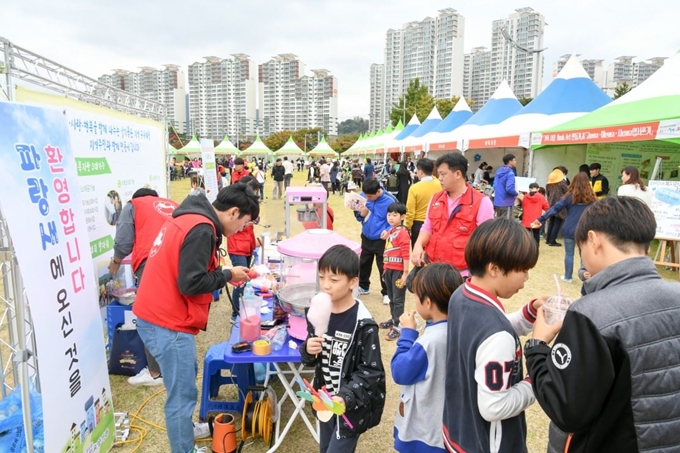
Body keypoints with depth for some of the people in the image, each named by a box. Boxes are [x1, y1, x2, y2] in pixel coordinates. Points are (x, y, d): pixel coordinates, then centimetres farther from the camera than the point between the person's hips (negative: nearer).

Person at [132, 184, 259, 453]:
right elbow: (191, 283, -24)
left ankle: (184, 430, 43)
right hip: (167, 323, -11)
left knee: (185, 378, 25)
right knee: (182, 394, 2)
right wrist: (227, 275, -10)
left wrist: (223, 275, 6)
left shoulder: (190, 219, 11)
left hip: (157, 316, 11)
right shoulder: (201, 229, -21)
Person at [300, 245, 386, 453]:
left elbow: (371, 371, -18)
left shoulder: (363, 324, -22)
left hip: (352, 406, -6)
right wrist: (308, 350, -17)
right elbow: (310, 358, 5)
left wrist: (346, 397, -30)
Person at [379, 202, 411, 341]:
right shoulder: (390, 231, 10)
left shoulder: (403, 233, -16)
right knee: (391, 298, 19)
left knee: (398, 299, -1)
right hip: (389, 269, 8)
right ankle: (393, 319, 34)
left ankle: (397, 327, 4)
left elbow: (406, 254, -19)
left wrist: (405, 273, -20)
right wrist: (385, 268, 13)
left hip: (399, 271, -8)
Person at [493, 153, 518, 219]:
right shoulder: (510, 173, -15)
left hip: (497, 202, 8)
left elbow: (495, 186, 15)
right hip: (506, 203, -8)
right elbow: (509, 189, -24)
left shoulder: (499, 171, 10)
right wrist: (516, 193, -6)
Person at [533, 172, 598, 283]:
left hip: (570, 230, -1)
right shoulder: (592, 198, 0)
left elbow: (554, 209, -9)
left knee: (569, 254, 9)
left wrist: (540, 219, -9)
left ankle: (568, 277, 17)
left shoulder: (569, 196, -4)